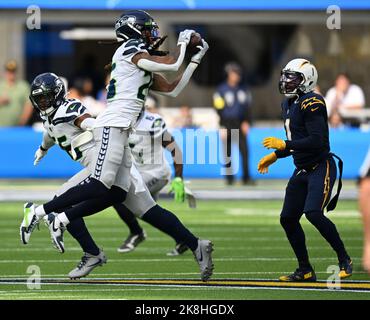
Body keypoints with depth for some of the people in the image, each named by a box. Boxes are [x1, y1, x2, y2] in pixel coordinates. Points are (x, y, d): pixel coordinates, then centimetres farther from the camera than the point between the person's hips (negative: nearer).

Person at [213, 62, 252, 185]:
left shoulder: (243, 89, 10)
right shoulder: (221, 89, -1)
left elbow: (247, 107, 14)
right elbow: (219, 109, -3)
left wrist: (247, 122, 1)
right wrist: (222, 127, -9)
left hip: (240, 123, 2)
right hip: (227, 123, -2)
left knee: (244, 150, -9)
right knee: (228, 153, 2)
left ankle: (246, 177, -9)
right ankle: (229, 178, 11)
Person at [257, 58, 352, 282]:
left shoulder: (311, 103, -16)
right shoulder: (289, 104, 13)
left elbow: (317, 141, -25)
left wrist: (284, 145, -23)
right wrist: (274, 156, 22)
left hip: (321, 168, -10)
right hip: (303, 170, 10)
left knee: (313, 213, -24)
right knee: (288, 219, 6)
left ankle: (345, 260, -9)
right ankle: (305, 270, 17)